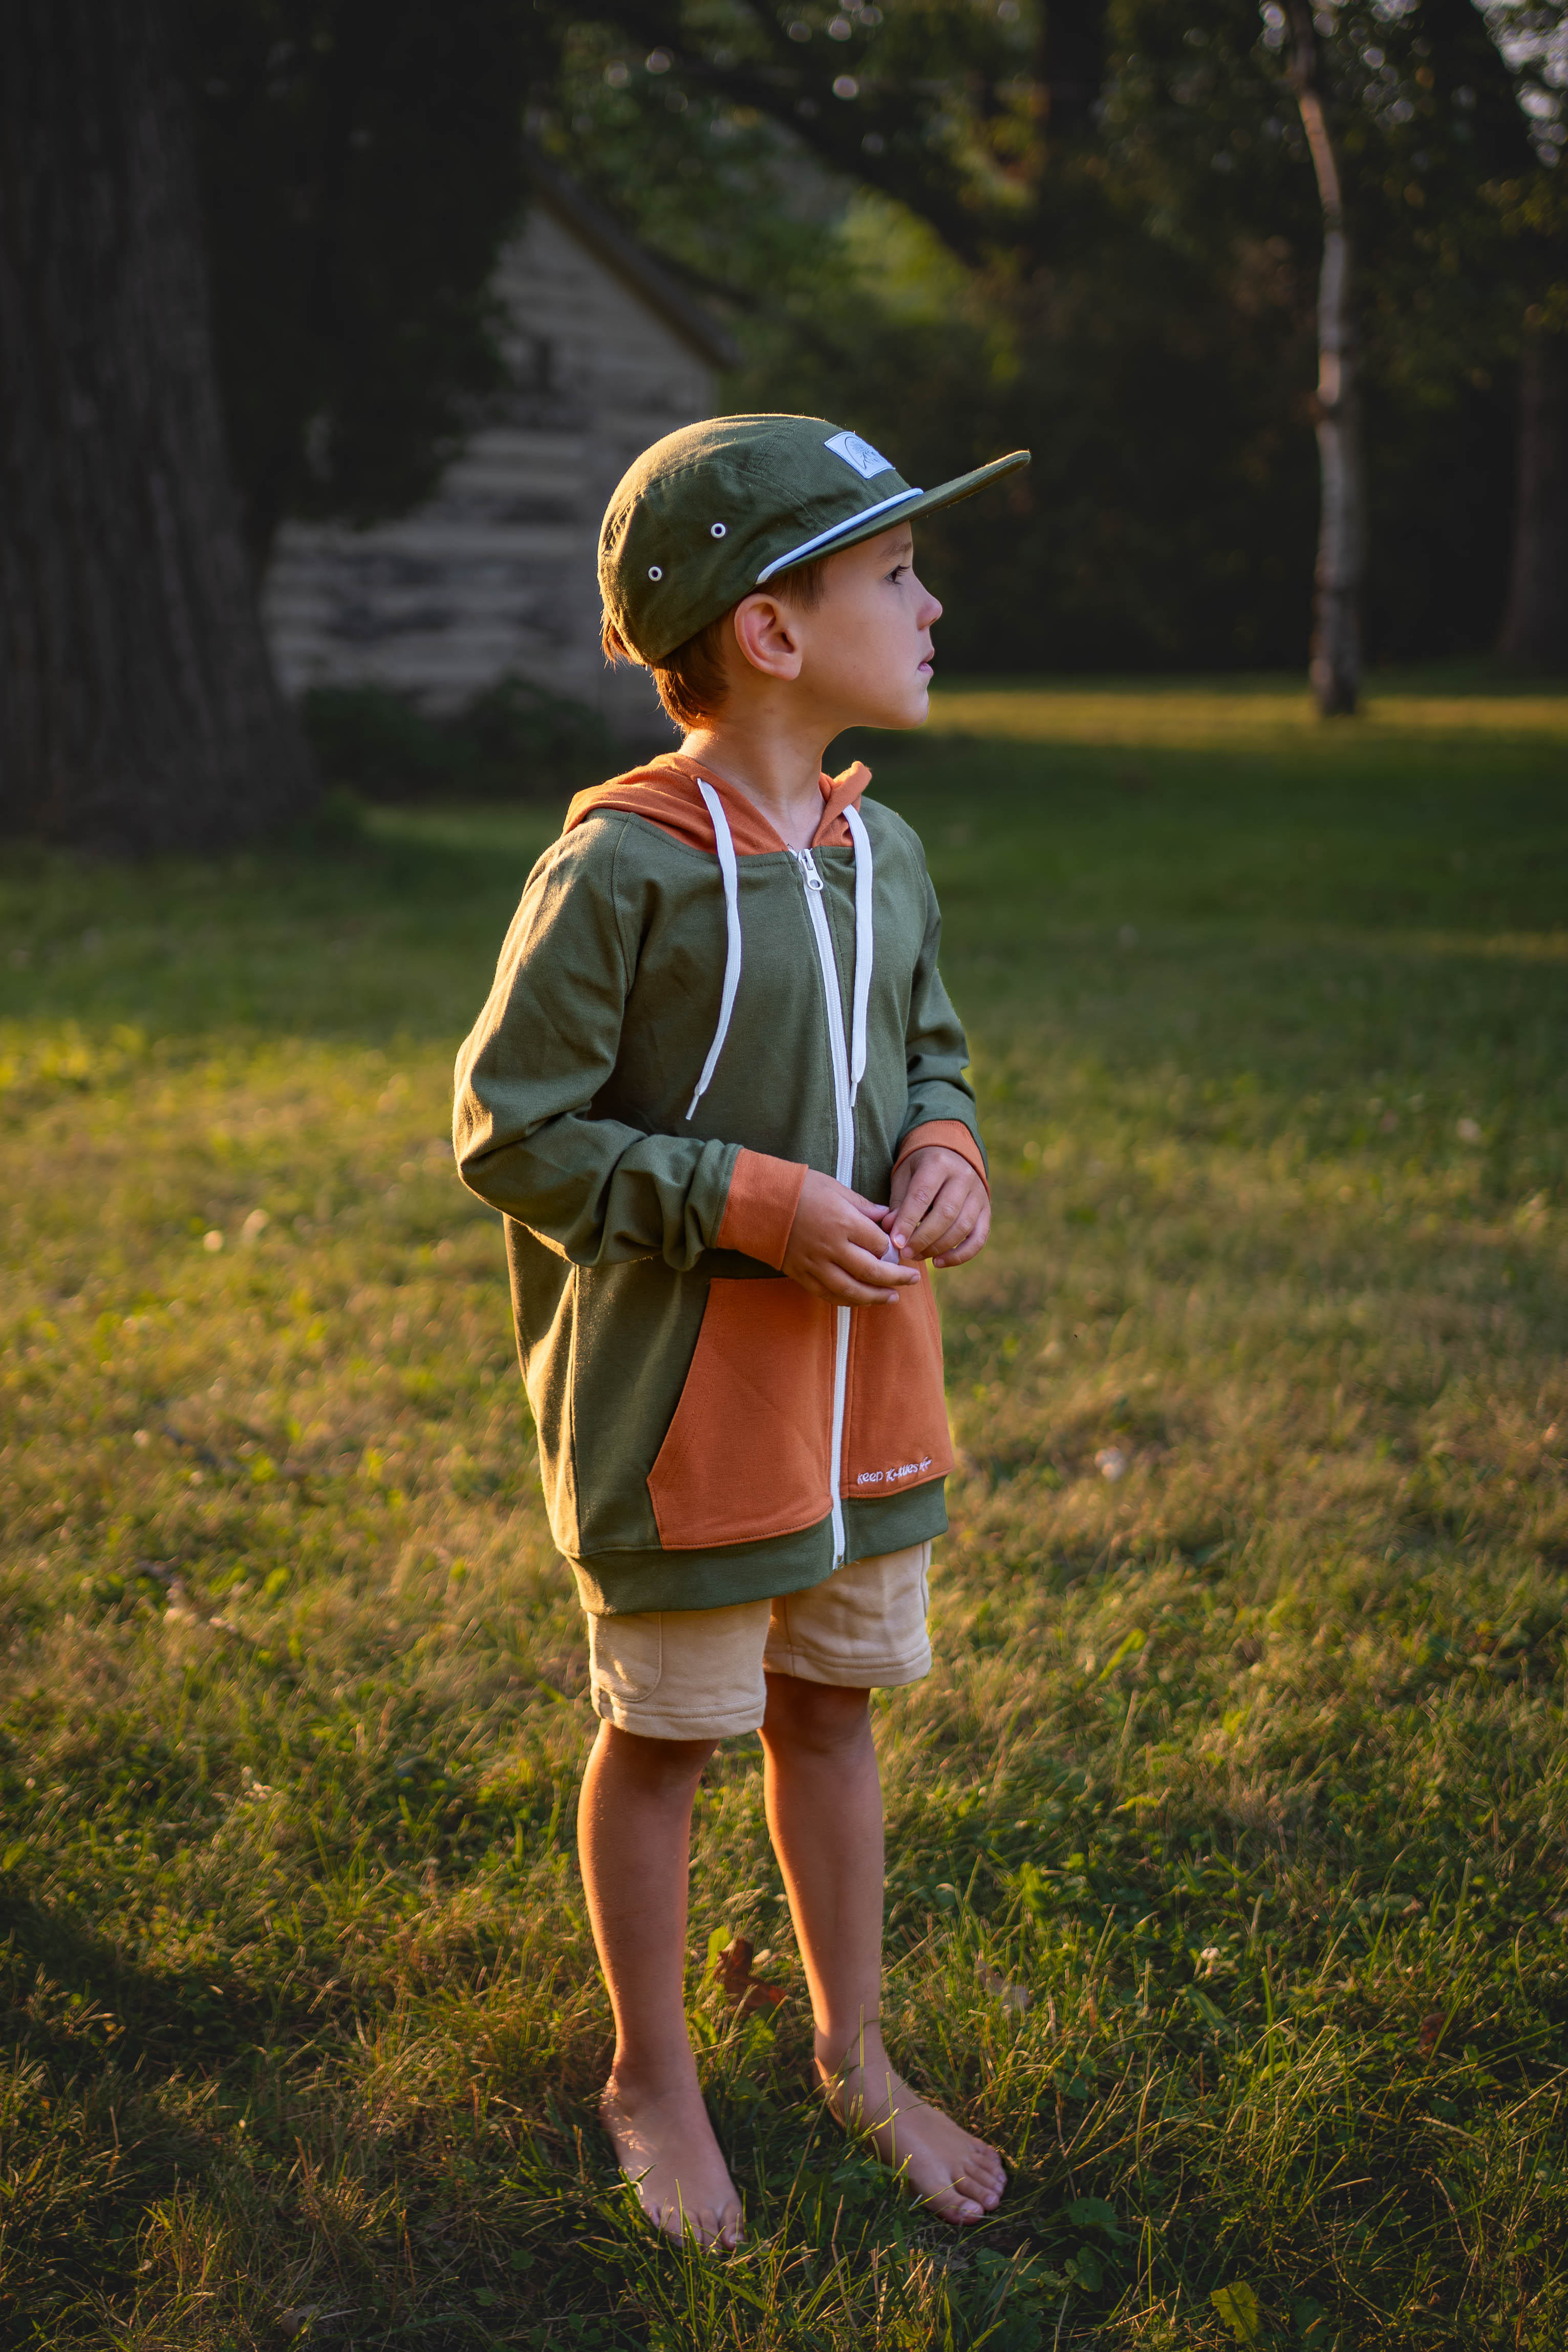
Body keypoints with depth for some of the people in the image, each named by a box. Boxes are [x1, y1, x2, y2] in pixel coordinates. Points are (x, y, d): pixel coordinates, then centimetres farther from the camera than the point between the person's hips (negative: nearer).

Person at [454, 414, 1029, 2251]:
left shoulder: (884, 852, 2)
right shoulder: (621, 871, -19)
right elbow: (510, 1130, -15)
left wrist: (943, 1155, -6)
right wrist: (756, 1204, -21)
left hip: (866, 1381, 6)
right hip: (680, 1399, -6)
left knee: (831, 1712, 19)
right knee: (664, 1737, 11)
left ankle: (854, 2055, 38)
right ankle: (651, 2081, 32)